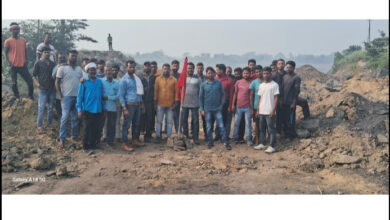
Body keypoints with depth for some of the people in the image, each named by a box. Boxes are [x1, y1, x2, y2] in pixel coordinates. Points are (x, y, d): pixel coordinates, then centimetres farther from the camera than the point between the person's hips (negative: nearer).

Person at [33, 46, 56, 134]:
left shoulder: (53, 64, 10)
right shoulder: (38, 63, -2)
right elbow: (34, 76, -2)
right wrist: (38, 84, -18)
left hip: (52, 89, 4)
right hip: (42, 89, -4)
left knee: (50, 107, 12)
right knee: (41, 108, -3)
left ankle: (49, 123, 23)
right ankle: (39, 126, 4)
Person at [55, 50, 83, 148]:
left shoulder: (79, 69, 12)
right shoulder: (62, 68, -2)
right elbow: (57, 83, -2)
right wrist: (61, 96, -8)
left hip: (78, 96, 4)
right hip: (67, 97, -4)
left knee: (76, 118, 10)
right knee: (65, 117, -8)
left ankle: (75, 136, 23)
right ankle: (61, 139, -1)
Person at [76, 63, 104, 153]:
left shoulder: (99, 82, 7)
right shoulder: (84, 82, -4)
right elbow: (79, 96, -4)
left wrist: (103, 107, 13)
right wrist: (79, 110, -8)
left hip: (98, 110, 4)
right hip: (88, 110, -4)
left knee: (96, 129, 9)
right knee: (88, 129, 3)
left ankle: (93, 145, 22)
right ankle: (86, 147, 14)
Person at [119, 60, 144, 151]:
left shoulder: (136, 78, 11)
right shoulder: (124, 80, -8)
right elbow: (121, 95, -10)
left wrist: (141, 103, 13)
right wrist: (124, 108, -16)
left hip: (138, 105, 7)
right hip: (129, 105, -7)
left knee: (136, 124, 15)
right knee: (126, 125, -2)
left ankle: (135, 140, 28)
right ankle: (124, 144, 4)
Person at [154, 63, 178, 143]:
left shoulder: (174, 80, 2)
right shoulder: (158, 79, 3)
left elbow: (176, 92, 2)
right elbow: (156, 91, 3)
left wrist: (175, 103, -4)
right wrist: (155, 103, -1)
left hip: (170, 105, 0)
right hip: (160, 104, 0)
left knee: (169, 122, 5)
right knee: (159, 121, 6)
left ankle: (169, 137, 12)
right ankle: (158, 137, 13)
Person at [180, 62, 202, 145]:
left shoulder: (197, 79, 4)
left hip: (195, 104, -1)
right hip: (184, 103, 1)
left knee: (195, 121, 1)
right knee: (184, 120, 8)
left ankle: (195, 138, 9)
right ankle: (185, 137, 20)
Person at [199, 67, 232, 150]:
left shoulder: (219, 83, 0)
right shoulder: (203, 84, 1)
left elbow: (223, 94, 6)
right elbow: (201, 97, 5)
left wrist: (222, 105, -2)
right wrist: (201, 109, 0)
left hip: (217, 108, -1)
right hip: (207, 109, 1)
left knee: (221, 125, -4)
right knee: (209, 127, 7)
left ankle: (225, 142, 0)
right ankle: (210, 142, 18)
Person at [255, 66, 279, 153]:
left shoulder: (274, 85, -5)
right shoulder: (261, 85, 12)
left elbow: (276, 98, -8)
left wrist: (273, 110, -14)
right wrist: (258, 110, 11)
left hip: (270, 112, -6)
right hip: (261, 111, 6)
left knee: (271, 129, -1)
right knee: (262, 129, 13)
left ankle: (272, 146, 4)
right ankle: (262, 144, 23)